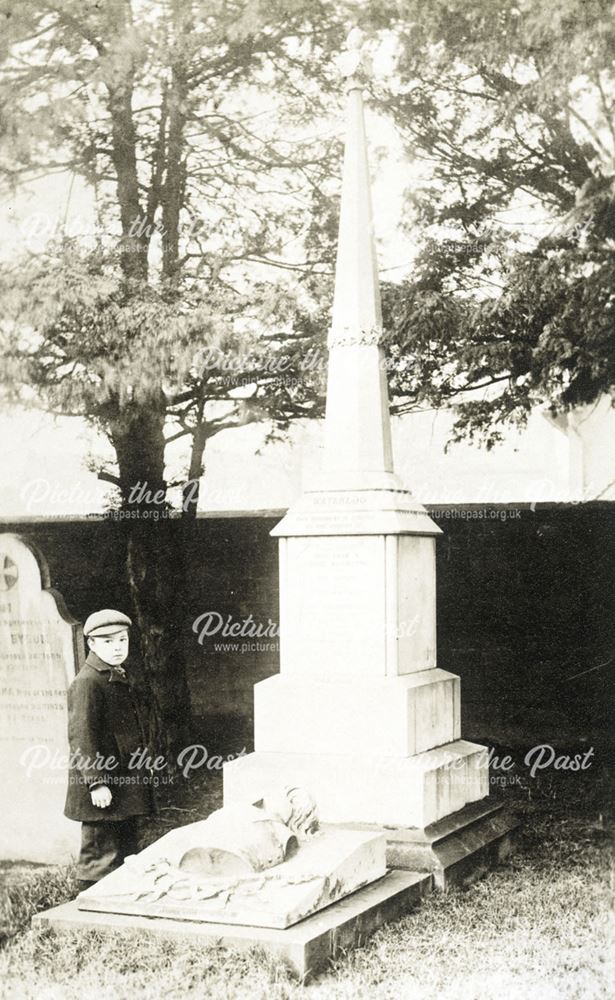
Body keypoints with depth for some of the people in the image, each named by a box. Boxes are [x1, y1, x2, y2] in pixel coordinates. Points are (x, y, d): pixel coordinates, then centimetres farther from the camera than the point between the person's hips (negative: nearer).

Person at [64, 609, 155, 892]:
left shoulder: (118, 678, 15)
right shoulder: (86, 683, -15)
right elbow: (82, 738, -20)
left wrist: (141, 773, 21)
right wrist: (96, 782, -24)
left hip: (125, 784, 10)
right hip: (102, 790, -10)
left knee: (126, 853, 17)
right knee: (100, 857, -3)